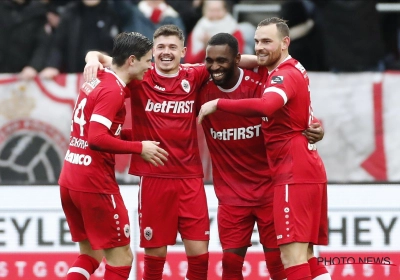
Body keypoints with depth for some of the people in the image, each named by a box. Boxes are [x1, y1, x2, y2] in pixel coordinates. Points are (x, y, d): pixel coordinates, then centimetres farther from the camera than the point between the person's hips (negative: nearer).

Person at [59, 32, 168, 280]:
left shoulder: (95, 82, 11)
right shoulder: (113, 90, -16)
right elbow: (97, 138, -25)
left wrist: (129, 137, 9)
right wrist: (139, 148, -16)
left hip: (70, 180, 9)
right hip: (95, 184, -9)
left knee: (90, 255, 17)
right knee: (121, 258, -1)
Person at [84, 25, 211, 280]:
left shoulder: (194, 78, 4)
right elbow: (97, 56, 8)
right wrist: (93, 59, -13)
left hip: (190, 177, 1)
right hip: (153, 177, -1)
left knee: (199, 250, -1)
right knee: (155, 251, 3)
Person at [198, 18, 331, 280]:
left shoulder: (285, 75, -14)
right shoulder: (293, 69, 15)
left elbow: (266, 106, -35)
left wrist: (217, 104, -27)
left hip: (294, 174, -10)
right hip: (308, 171, 10)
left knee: (293, 257, -14)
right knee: (305, 257, 11)